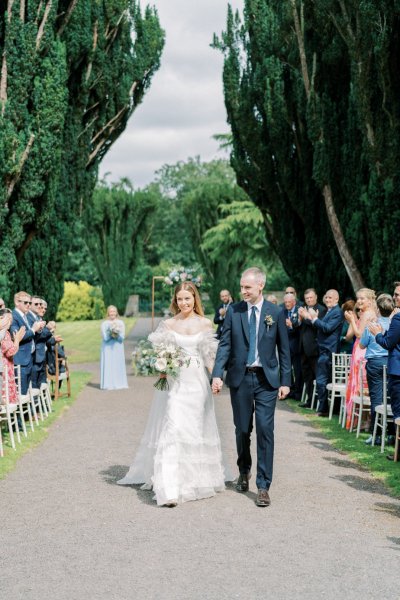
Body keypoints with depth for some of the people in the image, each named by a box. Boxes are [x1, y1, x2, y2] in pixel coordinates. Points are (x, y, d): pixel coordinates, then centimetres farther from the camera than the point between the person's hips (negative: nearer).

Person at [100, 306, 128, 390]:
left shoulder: (121, 323, 5)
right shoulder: (104, 324, 0)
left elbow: (122, 337, -3)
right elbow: (105, 337, -8)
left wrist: (116, 334, -21)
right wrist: (111, 334, -22)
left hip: (118, 348, 2)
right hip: (107, 348, -2)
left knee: (118, 365, 1)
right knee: (108, 365, -4)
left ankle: (119, 383, 5)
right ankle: (108, 384, -2)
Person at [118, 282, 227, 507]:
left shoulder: (206, 323, 5)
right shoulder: (168, 324, 3)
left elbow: (210, 355, 7)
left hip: (198, 382, 2)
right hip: (175, 383, -2)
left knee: (198, 432, 10)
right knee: (172, 431, -11)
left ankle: (197, 478, 31)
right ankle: (170, 489, -14)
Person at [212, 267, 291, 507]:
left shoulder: (276, 313, 0)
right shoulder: (233, 311, 2)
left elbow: (284, 349, 3)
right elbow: (225, 344, -1)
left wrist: (285, 381, 0)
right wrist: (217, 374, -13)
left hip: (266, 379, -1)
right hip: (240, 378, 1)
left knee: (265, 431, -6)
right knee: (242, 430, 11)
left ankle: (263, 486, 1)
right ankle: (244, 471, 37)